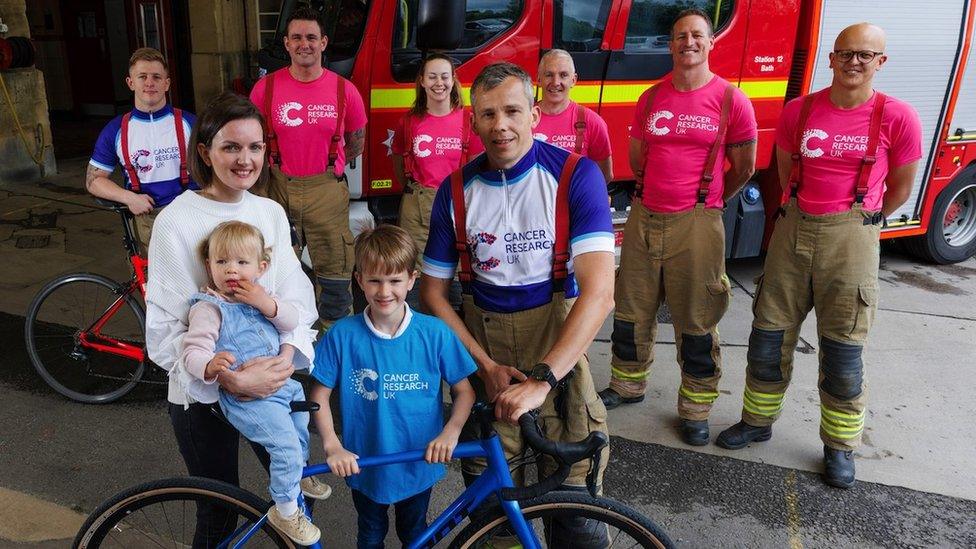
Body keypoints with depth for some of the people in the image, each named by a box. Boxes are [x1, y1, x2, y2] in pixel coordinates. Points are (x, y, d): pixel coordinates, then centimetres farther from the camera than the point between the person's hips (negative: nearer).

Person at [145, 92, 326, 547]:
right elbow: (165, 326, -15)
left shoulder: (271, 213, 1)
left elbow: (295, 293, 1)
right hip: (202, 393, -4)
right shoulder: (177, 221, -14)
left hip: (269, 383, 4)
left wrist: (288, 354, -17)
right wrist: (229, 378, -25)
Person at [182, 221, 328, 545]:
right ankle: (286, 511, 7)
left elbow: (292, 321, 0)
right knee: (286, 445, -15)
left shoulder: (260, 295, 5)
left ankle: (298, 474, 55)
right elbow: (193, 351, -24)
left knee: (302, 421, 28)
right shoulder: (209, 308, -17)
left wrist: (266, 304, -19)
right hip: (247, 397, -8)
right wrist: (211, 367, -46)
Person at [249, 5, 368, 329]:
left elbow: (356, 142, 11)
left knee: (334, 273, 5)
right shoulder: (266, 88, -2)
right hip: (279, 190, 1)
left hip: (328, 190, -1)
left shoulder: (344, 90, -3)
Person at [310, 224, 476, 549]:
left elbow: (464, 391, -8)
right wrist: (332, 446, -18)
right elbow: (320, 396, -8)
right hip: (365, 465, 0)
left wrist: (451, 431, -24)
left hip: (419, 465, 0)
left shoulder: (435, 333, -15)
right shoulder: (342, 335, -16)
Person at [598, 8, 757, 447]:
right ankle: (628, 385, 34)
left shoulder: (730, 100, -3)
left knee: (695, 323, 4)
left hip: (696, 225, -4)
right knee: (631, 311, 14)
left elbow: (743, 168, 4)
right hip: (644, 218, 4)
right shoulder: (651, 98, 9)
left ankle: (695, 411, 19)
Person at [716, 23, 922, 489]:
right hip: (793, 231, 3)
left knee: (842, 351, 4)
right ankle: (758, 421, 28)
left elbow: (900, 187, 7)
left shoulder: (896, 118, -5)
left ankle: (839, 446, 21)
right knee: (769, 336, 9)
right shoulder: (799, 110, 3)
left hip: (850, 239, -2)